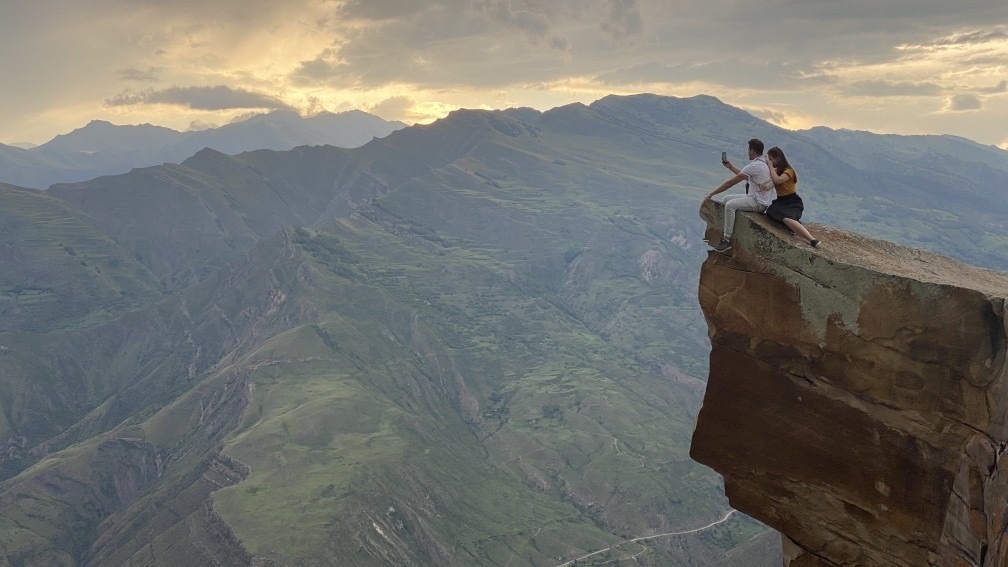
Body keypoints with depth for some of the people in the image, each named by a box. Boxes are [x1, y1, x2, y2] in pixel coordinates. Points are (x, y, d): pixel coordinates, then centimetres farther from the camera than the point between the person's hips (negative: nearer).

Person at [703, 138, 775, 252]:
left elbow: (731, 182, -21)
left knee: (730, 205, -25)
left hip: (759, 203, -10)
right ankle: (728, 229, 17)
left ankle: (726, 240, -22)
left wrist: (711, 194, -16)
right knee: (727, 199, 14)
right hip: (759, 198, 10)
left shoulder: (754, 166, -23)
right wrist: (731, 167, 23)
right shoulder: (763, 162, 9)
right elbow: (745, 175, 26)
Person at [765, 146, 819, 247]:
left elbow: (777, 180, -27)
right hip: (781, 202, 9)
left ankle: (813, 240, -47)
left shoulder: (788, 171, -9)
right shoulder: (777, 170, 18)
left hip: (792, 203, -9)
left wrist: (771, 166, -16)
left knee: (787, 218, -37)